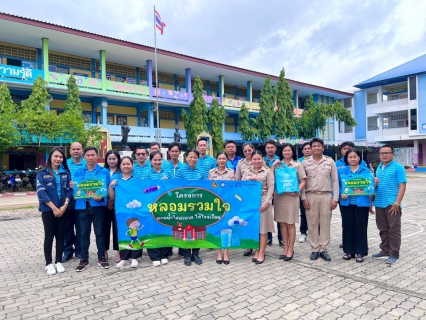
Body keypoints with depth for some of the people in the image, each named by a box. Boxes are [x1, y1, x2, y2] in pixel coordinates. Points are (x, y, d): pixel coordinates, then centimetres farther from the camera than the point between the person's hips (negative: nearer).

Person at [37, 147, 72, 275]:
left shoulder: (66, 172, 7)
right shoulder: (42, 173, -3)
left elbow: (69, 190, 3)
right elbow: (41, 192, -11)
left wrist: (65, 205, -11)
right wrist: (54, 208, -16)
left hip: (63, 209, 3)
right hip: (48, 209, -3)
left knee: (60, 235, 8)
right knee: (49, 236, 4)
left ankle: (58, 262, 18)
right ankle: (49, 264, 14)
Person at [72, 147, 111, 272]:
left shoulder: (104, 171, 2)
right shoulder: (78, 172, 9)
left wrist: (102, 197, -20)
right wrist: (72, 188, -11)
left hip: (98, 205, -2)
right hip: (83, 205, 2)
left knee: (99, 232, 6)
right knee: (84, 233, 9)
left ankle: (101, 258, 18)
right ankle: (84, 259, 19)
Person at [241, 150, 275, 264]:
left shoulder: (268, 171, 3)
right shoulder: (247, 172, 12)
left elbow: (271, 188, -3)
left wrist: (266, 203, -13)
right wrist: (250, 179, -10)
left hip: (263, 201, -3)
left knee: (263, 227, 0)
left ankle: (261, 253, 8)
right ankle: (256, 251, 17)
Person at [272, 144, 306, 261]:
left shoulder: (297, 165, 4)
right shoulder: (277, 164, 10)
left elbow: (303, 181, 1)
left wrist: (297, 191, -13)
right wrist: (273, 167, -5)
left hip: (291, 196, -3)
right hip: (278, 196, 3)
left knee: (290, 224, 2)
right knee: (282, 223, 8)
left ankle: (290, 250, 11)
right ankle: (285, 248, 19)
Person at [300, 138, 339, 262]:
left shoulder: (330, 162, 4)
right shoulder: (305, 163, 3)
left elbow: (335, 181, 4)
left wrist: (335, 198, -2)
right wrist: (303, 198, -4)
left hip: (326, 196, 0)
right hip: (311, 196, 0)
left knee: (325, 223, 5)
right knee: (312, 224, 4)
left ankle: (323, 249, 14)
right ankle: (314, 249, 14)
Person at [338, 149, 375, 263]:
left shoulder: (366, 171, 4)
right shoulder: (341, 171, 7)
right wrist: (341, 194, -11)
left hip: (361, 203, -1)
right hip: (346, 203, 1)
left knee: (361, 227, 4)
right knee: (347, 226, 7)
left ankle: (360, 252, 15)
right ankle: (348, 250, 20)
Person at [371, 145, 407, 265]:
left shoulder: (398, 167, -6)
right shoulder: (378, 168, 14)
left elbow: (402, 186, -11)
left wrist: (397, 203, -18)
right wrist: (372, 198, 17)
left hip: (392, 204, -6)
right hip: (379, 204, 7)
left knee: (393, 230, 1)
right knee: (383, 229, 13)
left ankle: (394, 254, 9)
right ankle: (385, 251, 24)